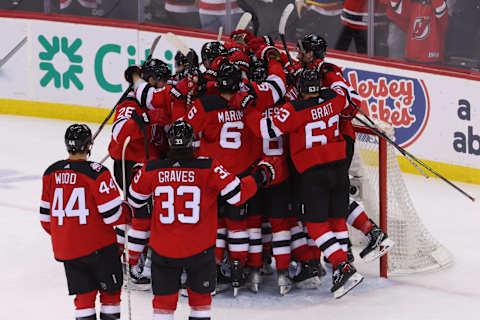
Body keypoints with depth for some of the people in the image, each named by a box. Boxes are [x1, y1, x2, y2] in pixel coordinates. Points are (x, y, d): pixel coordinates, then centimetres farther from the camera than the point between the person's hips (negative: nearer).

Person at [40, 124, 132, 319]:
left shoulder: (51, 173, 1)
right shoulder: (97, 173, -16)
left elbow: (46, 215, 9)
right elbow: (112, 215, -15)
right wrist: (128, 211, 6)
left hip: (65, 248, 5)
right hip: (98, 245, -5)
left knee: (84, 293, 13)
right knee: (110, 288, 13)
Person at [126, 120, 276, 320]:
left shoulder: (150, 171, -7)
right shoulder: (209, 169, -14)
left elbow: (136, 203, 7)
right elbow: (237, 194, -11)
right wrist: (261, 176, 5)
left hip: (163, 249, 1)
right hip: (200, 249, -1)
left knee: (164, 298, 13)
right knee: (200, 296, 18)